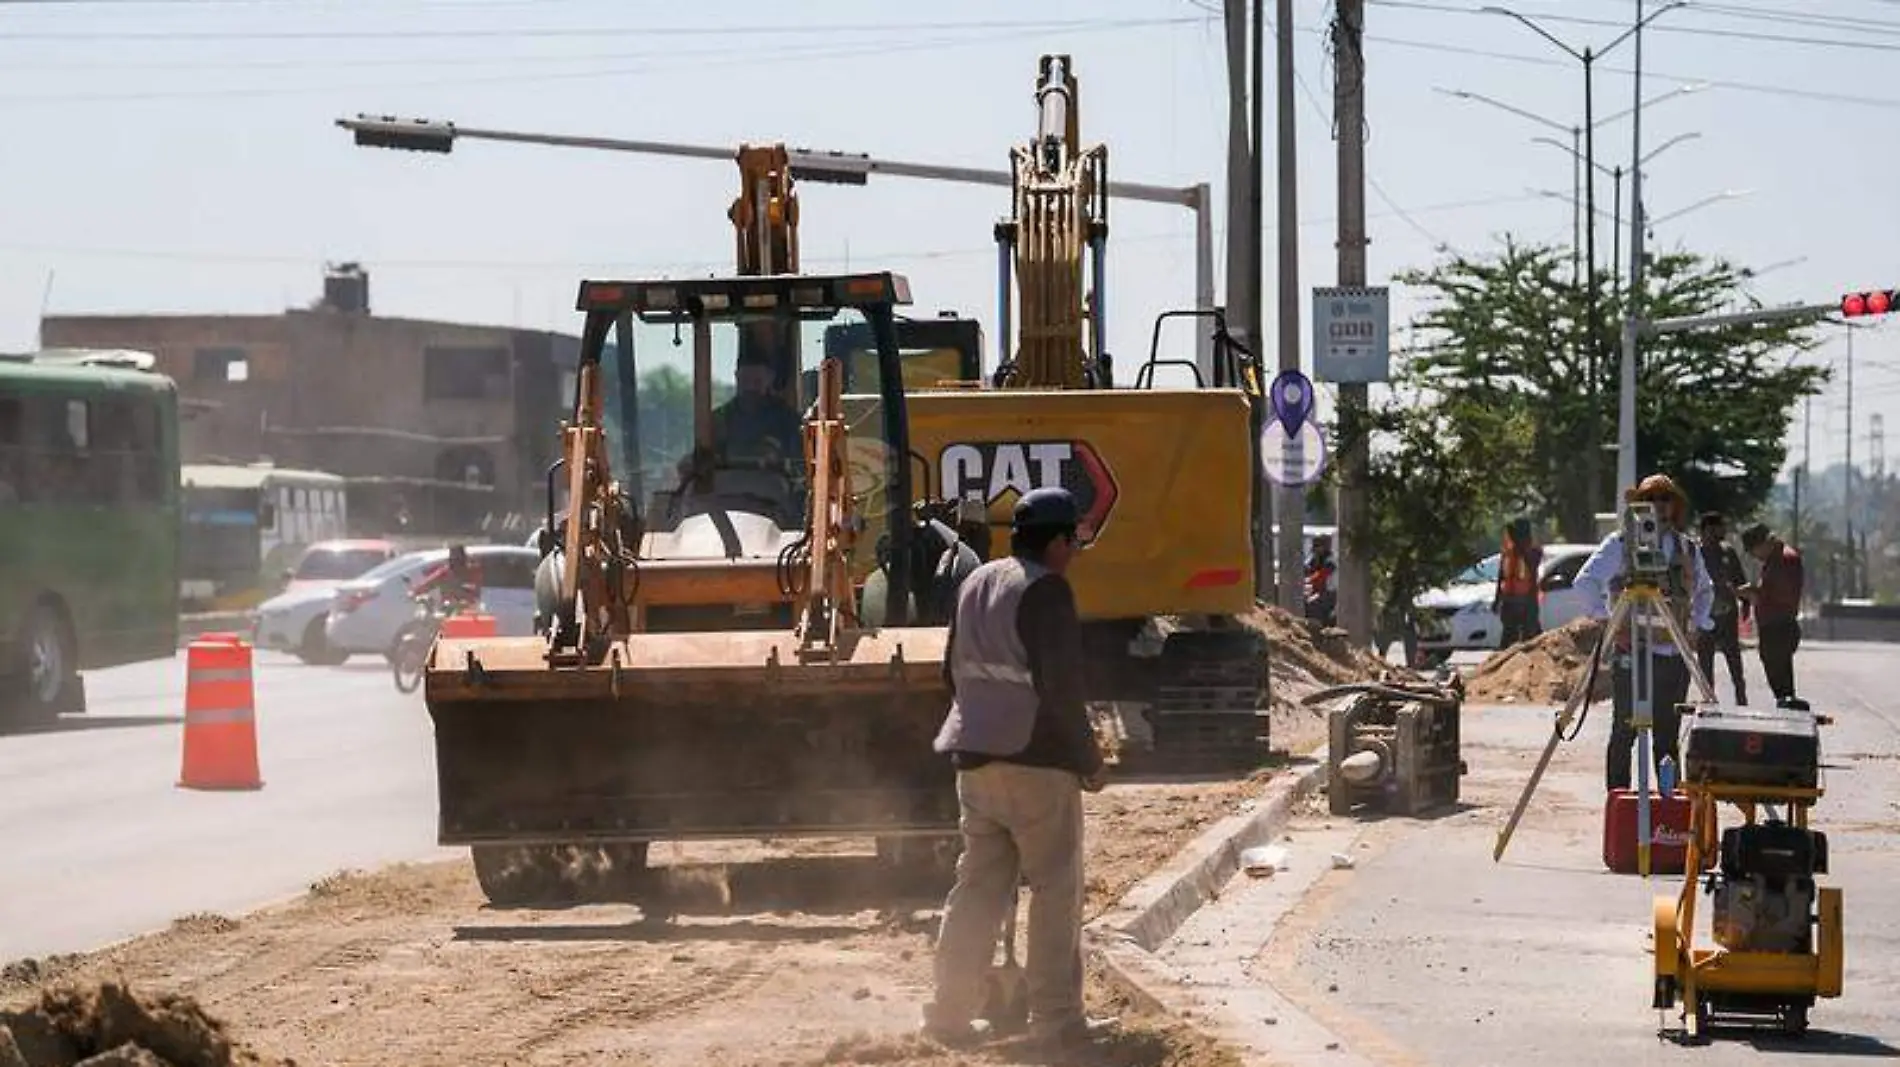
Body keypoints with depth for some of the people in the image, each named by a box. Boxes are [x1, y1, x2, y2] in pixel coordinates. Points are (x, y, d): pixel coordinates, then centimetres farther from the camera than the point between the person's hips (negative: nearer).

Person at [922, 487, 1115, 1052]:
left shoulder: (976, 584, 10)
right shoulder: (1046, 592, -14)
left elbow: (954, 671, 17)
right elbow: (1062, 688, -17)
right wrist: (1089, 760, -8)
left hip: (976, 759, 8)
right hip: (1038, 762, -8)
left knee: (978, 886, 12)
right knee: (1056, 889, 1)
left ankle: (951, 1011, 12)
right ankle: (1057, 1016, 3)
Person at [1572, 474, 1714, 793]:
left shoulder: (1686, 548, 15)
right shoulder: (1620, 544, 0)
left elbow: (1705, 591, 31)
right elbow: (1586, 581, -9)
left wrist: (1697, 626, 17)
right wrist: (1605, 619, -14)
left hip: (1675, 656, 5)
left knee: (1668, 736, 6)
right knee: (1625, 732, -5)